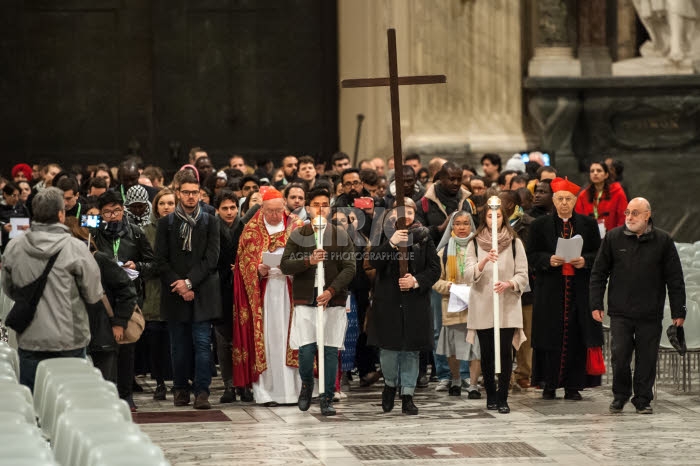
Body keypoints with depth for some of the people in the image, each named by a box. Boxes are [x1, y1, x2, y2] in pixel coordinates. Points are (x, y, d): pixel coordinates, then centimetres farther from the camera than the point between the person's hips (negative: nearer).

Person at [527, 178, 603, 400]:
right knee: (551, 338, -2)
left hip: (579, 289, 1)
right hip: (550, 290, -1)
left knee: (576, 338, -2)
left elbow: (598, 255, 9)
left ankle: (573, 386, 3)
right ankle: (549, 384, 5)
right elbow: (532, 256, 4)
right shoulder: (540, 225, 6)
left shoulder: (588, 224, 9)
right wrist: (549, 260, -14)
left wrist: (584, 261, -11)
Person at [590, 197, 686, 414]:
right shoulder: (613, 238, 4)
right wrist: (596, 304, 1)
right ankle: (620, 396, 14)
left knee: (647, 358, 3)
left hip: (650, 314, 0)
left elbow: (675, 279, 4)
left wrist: (678, 311, 1)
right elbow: (598, 274, 8)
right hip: (620, 312, 0)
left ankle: (643, 400, 15)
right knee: (620, 354, -5)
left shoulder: (663, 241, 2)